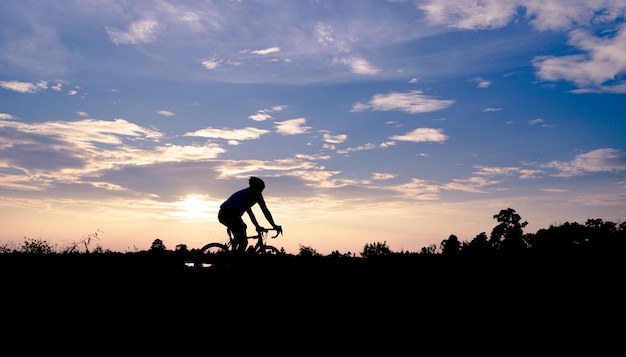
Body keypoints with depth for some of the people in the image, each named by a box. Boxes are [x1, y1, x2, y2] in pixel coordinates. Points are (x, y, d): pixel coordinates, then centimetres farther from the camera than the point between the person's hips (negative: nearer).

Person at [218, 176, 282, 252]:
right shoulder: (256, 194, 6)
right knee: (243, 243, -3)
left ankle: (234, 251, 31)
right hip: (230, 215, -9)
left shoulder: (246, 193, 29)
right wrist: (274, 226, 11)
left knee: (243, 227, 34)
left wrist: (257, 226, 40)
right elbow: (265, 211, 5)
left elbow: (249, 212, 36)